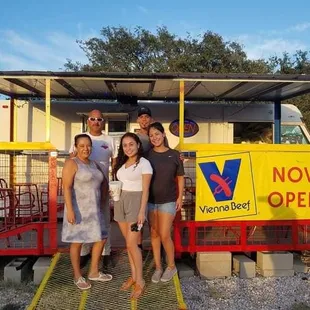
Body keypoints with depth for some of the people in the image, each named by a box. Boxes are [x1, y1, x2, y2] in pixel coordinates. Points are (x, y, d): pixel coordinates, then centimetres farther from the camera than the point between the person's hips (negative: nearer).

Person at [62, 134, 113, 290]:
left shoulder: (93, 164, 12)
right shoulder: (72, 163, -10)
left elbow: (104, 181, 27)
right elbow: (66, 187, -18)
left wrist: (104, 197, 17)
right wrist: (70, 209, -24)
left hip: (94, 209, 8)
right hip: (78, 209, -8)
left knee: (101, 238, 11)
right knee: (77, 242, 4)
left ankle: (94, 272, 27)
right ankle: (77, 276, 21)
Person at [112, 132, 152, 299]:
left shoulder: (144, 163, -7)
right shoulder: (121, 163, 13)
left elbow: (145, 189, -12)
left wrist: (142, 211, -17)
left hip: (135, 202, -6)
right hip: (120, 202, 6)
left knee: (131, 244, -7)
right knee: (129, 242, 11)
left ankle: (140, 280, 7)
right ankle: (133, 276, 23)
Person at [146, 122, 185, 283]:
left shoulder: (174, 154, -2)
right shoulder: (147, 154, -1)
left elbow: (180, 177, 5)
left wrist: (180, 197, 0)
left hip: (168, 200, -2)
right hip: (150, 200, 2)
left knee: (164, 235, -2)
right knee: (154, 234, 9)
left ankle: (171, 266, 20)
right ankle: (158, 267, 24)